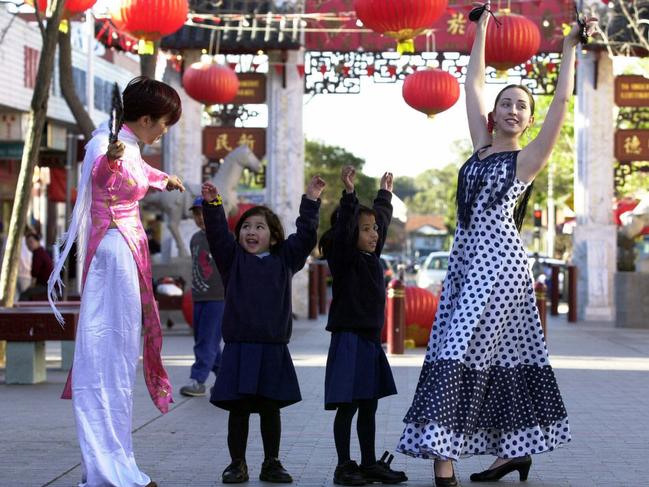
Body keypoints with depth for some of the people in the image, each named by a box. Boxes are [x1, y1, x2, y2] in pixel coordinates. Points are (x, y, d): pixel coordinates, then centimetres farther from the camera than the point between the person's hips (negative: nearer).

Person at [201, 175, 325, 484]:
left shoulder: (284, 260, 8)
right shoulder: (233, 259, 5)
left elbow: (306, 236, 3)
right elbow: (217, 234, -8)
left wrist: (311, 202, -3)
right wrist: (212, 205, -20)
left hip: (274, 348, 1)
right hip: (239, 347, -1)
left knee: (270, 408, 9)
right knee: (238, 408, 3)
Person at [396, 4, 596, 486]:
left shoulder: (527, 159, -1)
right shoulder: (483, 147, 15)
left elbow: (561, 101, -6)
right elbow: (474, 85, 20)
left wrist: (569, 48, -1)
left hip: (498, 263, -7)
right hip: (468, 261, 7)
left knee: (460, 352, -14)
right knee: (499, 357, 9)